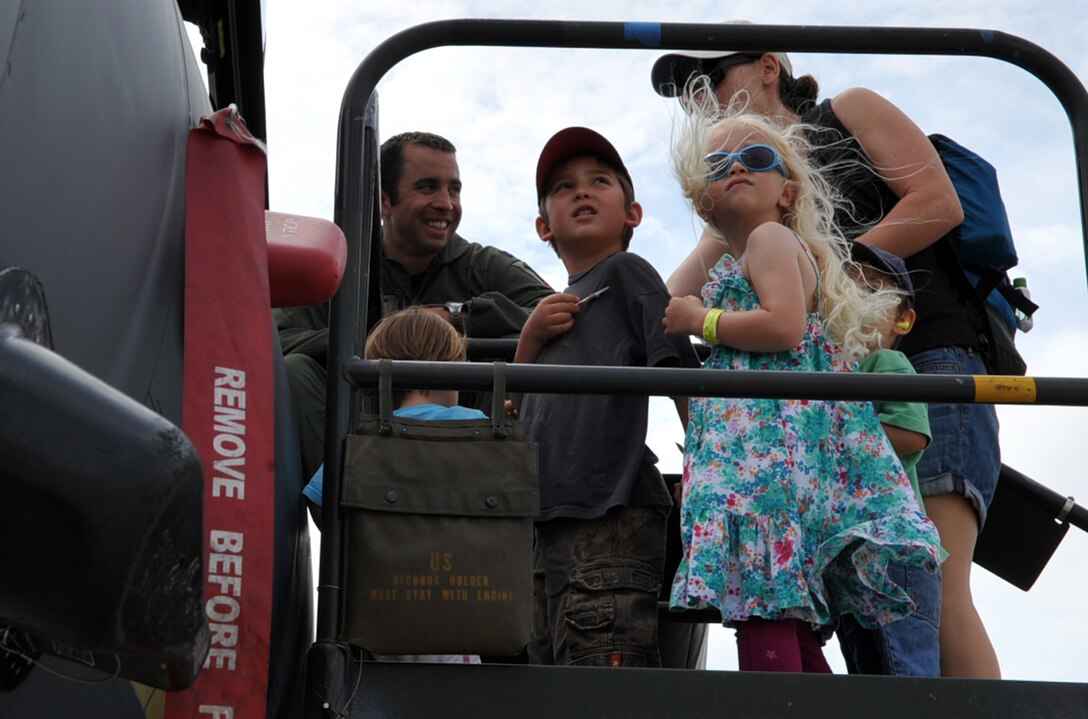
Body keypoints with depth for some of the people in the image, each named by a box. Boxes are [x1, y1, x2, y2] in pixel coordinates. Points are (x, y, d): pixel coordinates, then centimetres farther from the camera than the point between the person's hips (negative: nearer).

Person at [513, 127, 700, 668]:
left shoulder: (627, 272, 5)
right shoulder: (557, 312, 25)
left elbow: (681, 375, -3)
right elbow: (515, 420, 19)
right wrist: (530, 340, 4)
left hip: (611, 521, -8)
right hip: (548, 528, 8)